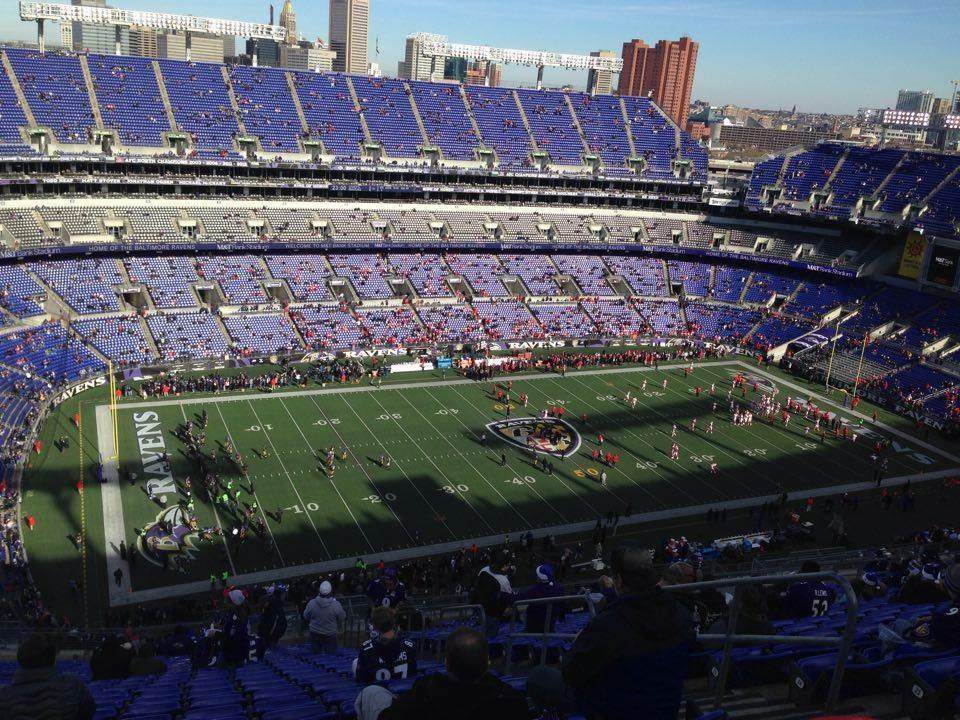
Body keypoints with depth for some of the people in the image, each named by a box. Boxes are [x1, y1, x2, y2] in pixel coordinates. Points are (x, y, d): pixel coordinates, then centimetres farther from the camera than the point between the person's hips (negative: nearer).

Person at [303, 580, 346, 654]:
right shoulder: (336, 605, -26)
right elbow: (342, 618, -9)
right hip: (330, 636, -2)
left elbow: (305, 617, -3)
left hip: (315, 634, 2)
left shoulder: (311, 603, -21)